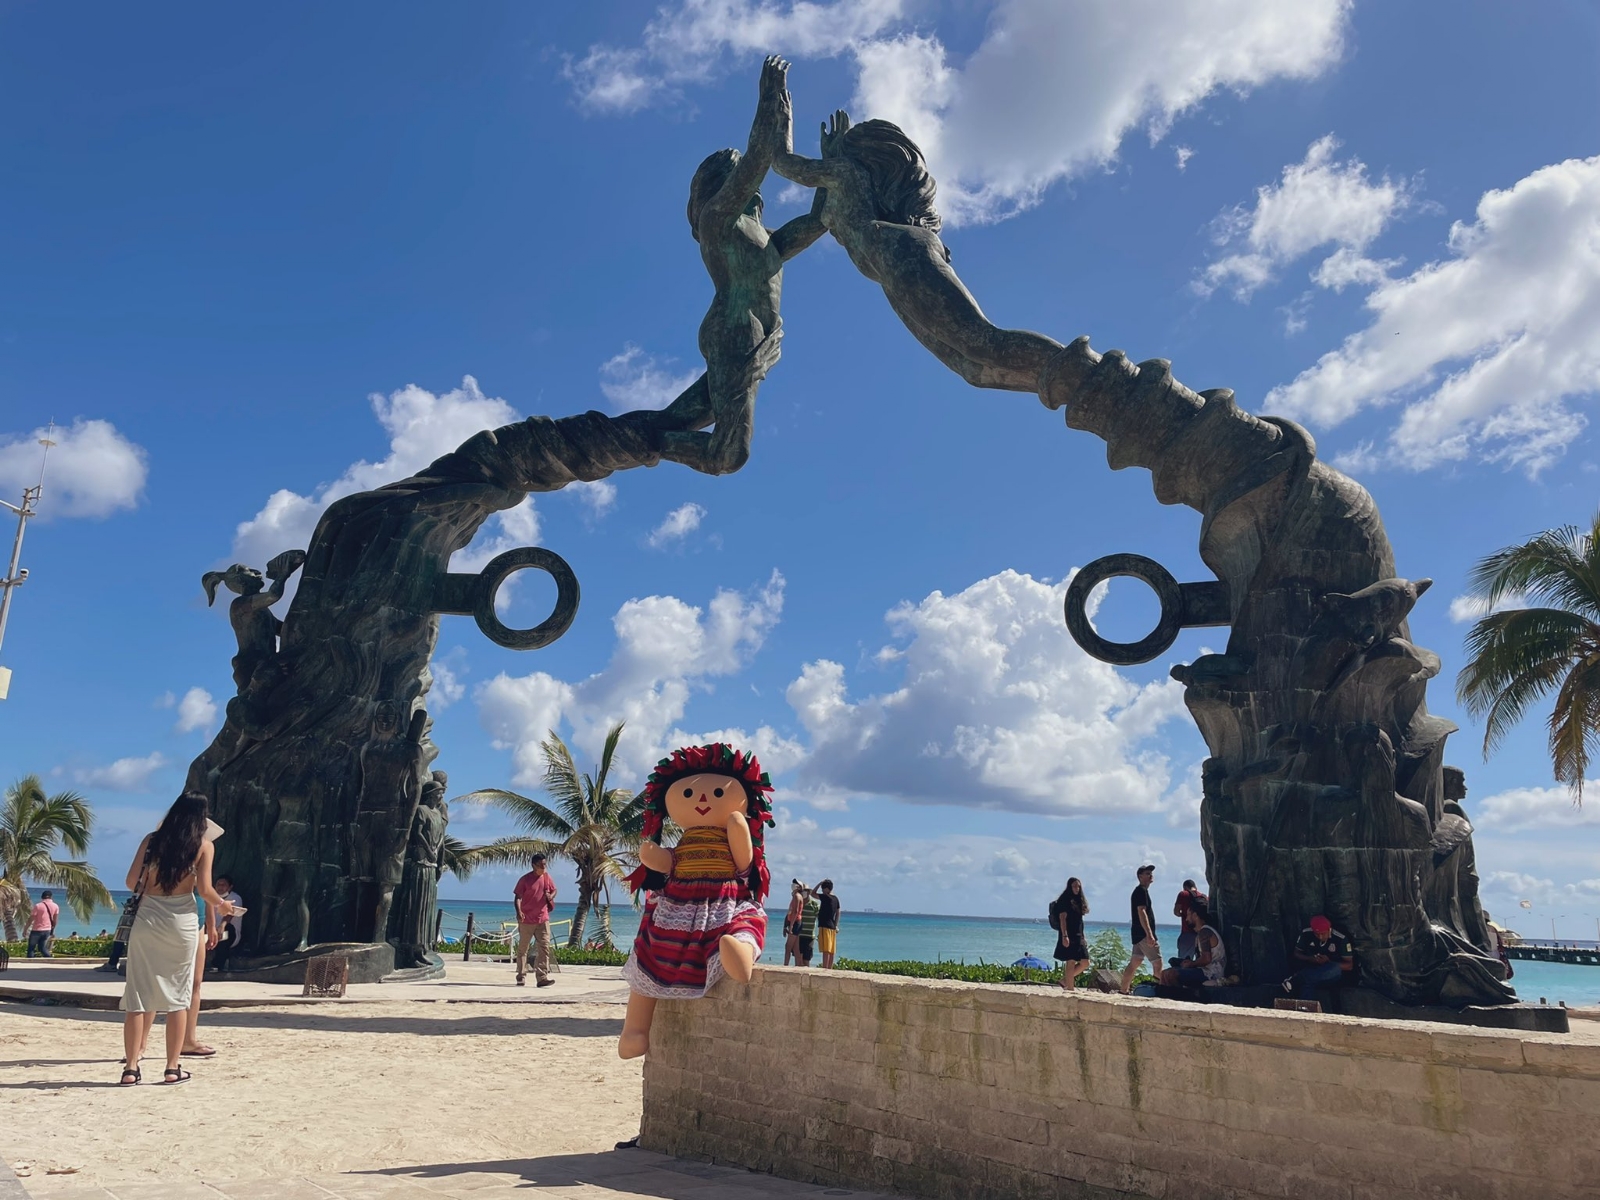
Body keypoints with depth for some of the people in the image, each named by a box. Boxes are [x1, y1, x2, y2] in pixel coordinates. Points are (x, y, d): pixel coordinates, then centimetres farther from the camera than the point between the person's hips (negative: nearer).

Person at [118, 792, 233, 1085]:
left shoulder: (152, 840, 6)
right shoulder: (203, 845, 0)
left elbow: (132, 882, 3)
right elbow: (204, 890, -5)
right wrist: (222, 905, 14)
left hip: (147, 918, 2)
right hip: (182, 921, -2)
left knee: (138, 994, 7)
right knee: (177, 996, 6)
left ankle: (131, 1067, 5)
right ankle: (172, 1068, 8)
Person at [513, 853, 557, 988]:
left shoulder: (547, 877, 4)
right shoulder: (525, 879, -9)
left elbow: (554, 889, 18)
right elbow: (517, 897, -10)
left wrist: (551, 896, -5)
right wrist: (518, 912, -27)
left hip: (543, 919, 3)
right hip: (526, 919, -3)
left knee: (544, 948, -6)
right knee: (522, 949, 8)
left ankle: (542, 978, -8)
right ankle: (521, 978, 19)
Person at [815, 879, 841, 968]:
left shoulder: (825, 897, -12)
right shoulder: (836, 899, 12)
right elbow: (838, 913, 16)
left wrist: (820, 883, 1)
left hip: (825, 926, -8)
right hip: (832, 927, 8)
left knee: (826, 950, -12)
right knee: (831, 951, 8)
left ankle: (825, 968, -15)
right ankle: (830, 969, 10)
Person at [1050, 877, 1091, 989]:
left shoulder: (1078, 901, 19)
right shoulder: (1064, 900, -5)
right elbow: (1062, 918, -13)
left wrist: (1082, 938, 16)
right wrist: (1064, 936, -21)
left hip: (1078, 936, 8)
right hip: (1069, 937, -8)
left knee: (1085, 963, 5)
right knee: (1071, 963, -9)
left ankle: (1065, 980, 16)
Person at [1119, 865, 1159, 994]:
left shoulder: (1140, 891, 20)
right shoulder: (1141, 891, -11)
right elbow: (1141, 912, -20)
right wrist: (1149, 934, -26)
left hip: (1139, 934, 10)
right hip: (1143, 933, -10)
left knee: (1134, 963, 9)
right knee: (1157, 962, -8)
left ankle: (1124, 991, 9)